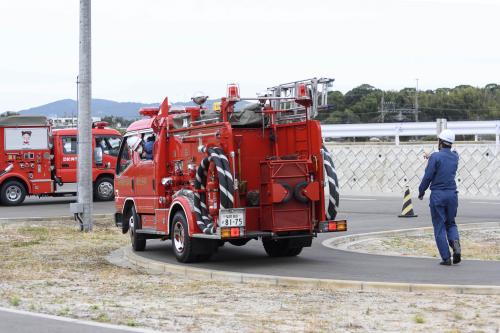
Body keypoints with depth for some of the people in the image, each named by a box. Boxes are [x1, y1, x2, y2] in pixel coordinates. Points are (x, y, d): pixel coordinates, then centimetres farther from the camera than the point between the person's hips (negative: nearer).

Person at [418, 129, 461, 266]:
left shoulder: (435, 157, -11)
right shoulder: (455, 156, 7)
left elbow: (428, 176, -12)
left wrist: (421, 191, 2)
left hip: (437, 195, -5)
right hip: (452, 194, 5)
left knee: (439, 227, 3)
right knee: (451, 223, 18)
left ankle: (446, 258, 0)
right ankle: (455, 242, -12)